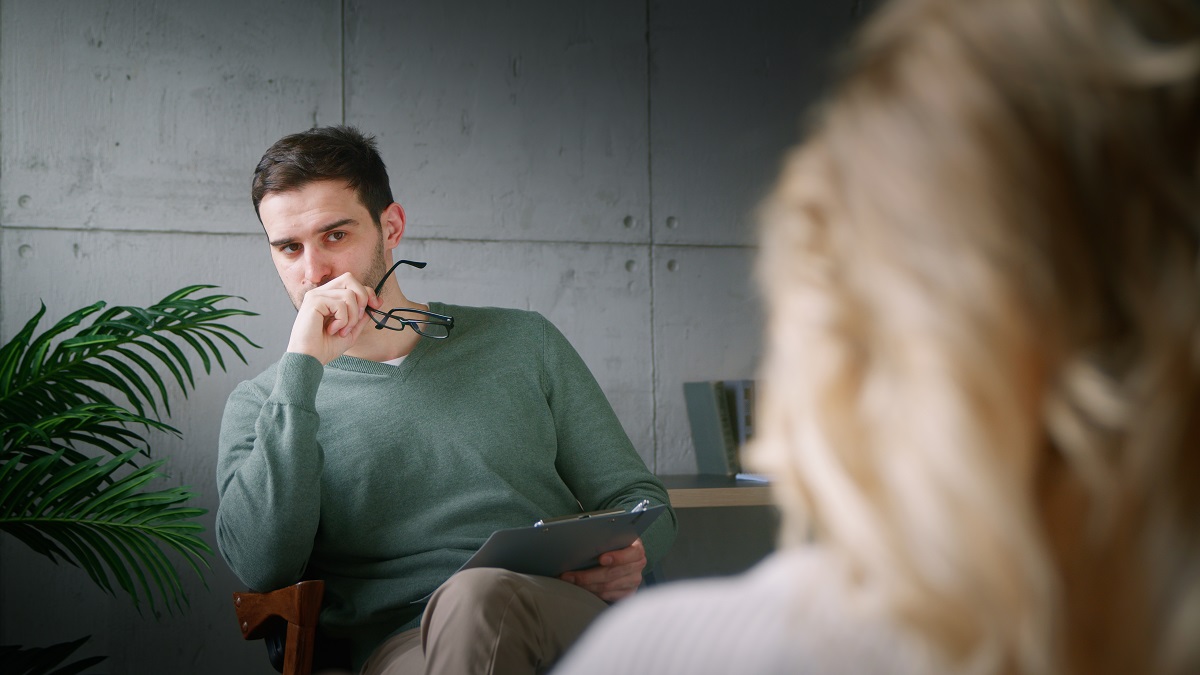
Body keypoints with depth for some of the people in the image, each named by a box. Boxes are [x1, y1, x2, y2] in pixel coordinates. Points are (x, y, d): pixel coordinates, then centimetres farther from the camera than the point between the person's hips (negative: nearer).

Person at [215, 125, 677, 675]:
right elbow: (261, 567, -5)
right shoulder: (260, 405, 15)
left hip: (570, 619, 1)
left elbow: (637, 499, 20)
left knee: (481, 597, -36)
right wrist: (302, 364, -6)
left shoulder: (521, 342, 19)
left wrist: (628, 555, -6)